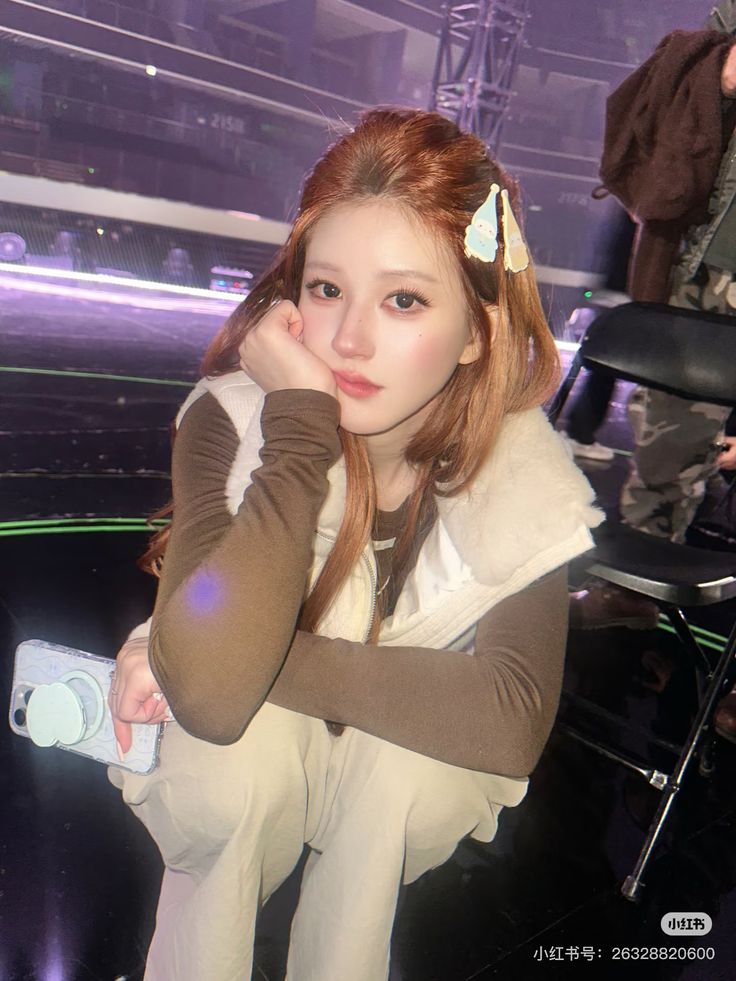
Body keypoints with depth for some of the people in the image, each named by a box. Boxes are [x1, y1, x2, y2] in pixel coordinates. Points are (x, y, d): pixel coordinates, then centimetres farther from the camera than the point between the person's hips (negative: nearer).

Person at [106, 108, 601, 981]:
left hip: (409, 789, 1)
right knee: (238, 755, -31)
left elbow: (512, 719, -30)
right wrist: (301, 422, -39)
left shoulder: (520, 471, -21)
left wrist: (272, 661, -32)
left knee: (402, 769, -30)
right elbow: (211, 692, -38)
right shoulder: (234, 421, -25)